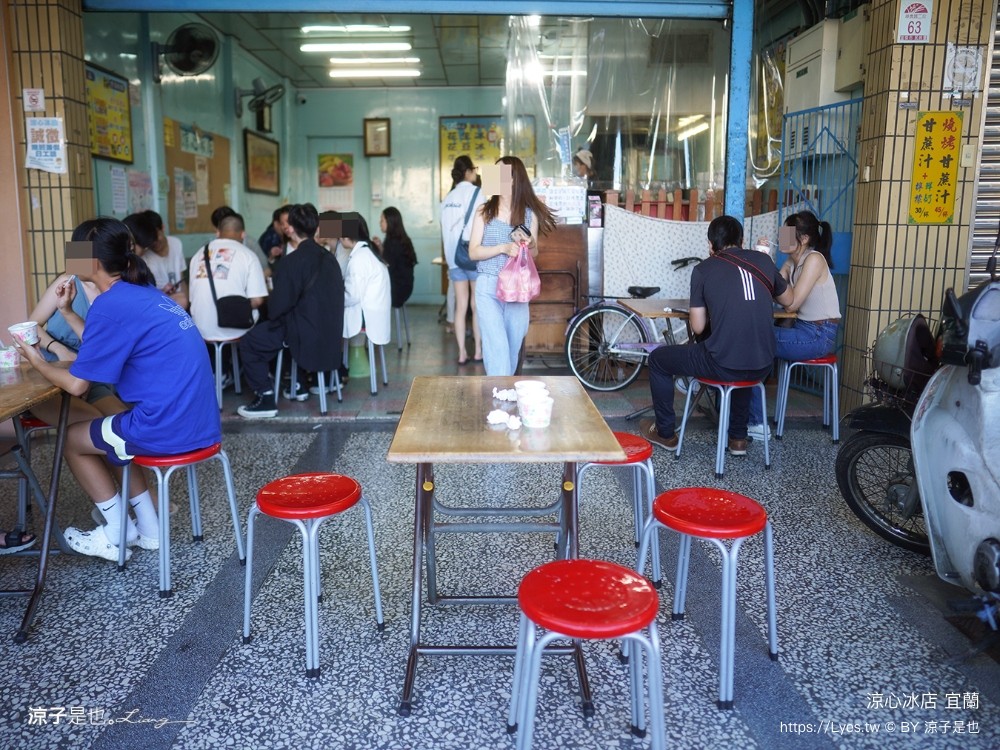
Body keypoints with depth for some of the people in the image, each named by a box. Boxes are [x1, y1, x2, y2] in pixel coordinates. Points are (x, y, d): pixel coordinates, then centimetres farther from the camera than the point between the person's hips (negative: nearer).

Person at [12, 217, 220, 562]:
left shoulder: (111, 304, -13)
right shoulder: (146, 293, 13)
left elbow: (77, 385, -8)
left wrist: (38, 363, 10)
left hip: (167, 427, -8)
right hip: (199, 424, 8)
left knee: (73, 439, 17)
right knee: (107, 434, 31)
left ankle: (116, 536, 25)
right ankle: (147, 529, 31)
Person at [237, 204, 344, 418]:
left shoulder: (293, 261, -19)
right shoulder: (327, 256, 7)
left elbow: (277, 307, -18)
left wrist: (269, 301, 6)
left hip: (307, 332, -9)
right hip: (329, 329, 9)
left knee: (249, 342, 4)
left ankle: (266, 399, 3)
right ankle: (297, 385, 34)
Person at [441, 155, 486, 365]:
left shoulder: (448, 197, 12)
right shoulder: (476, 192, -5)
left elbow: (445, 230, 10)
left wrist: (449, 257, 15)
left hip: (454, 257, 5)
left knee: (461, 306, 6)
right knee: (477, 305, 4)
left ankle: (462, 353, 6)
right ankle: (478, 351, 9)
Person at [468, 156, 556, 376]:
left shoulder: (529, 214, 4)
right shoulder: (484, 212, 0)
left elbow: (534, 253, 13)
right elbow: (473, 252, -4)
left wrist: (529, 244, -10)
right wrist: (503, 248, -18)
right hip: (488, 287, -2)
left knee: (513, 346, 9)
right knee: (496, 345, -11)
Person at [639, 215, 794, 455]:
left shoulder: (703, 269, -1)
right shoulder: (763, 260, 9)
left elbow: (697, 327, 0)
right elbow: (788, 299, 26)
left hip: (722, 365, -5)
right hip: (762, 366, 5)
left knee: (658, 358, 19)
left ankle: (665, 433, 30)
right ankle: (738, 437, 42)